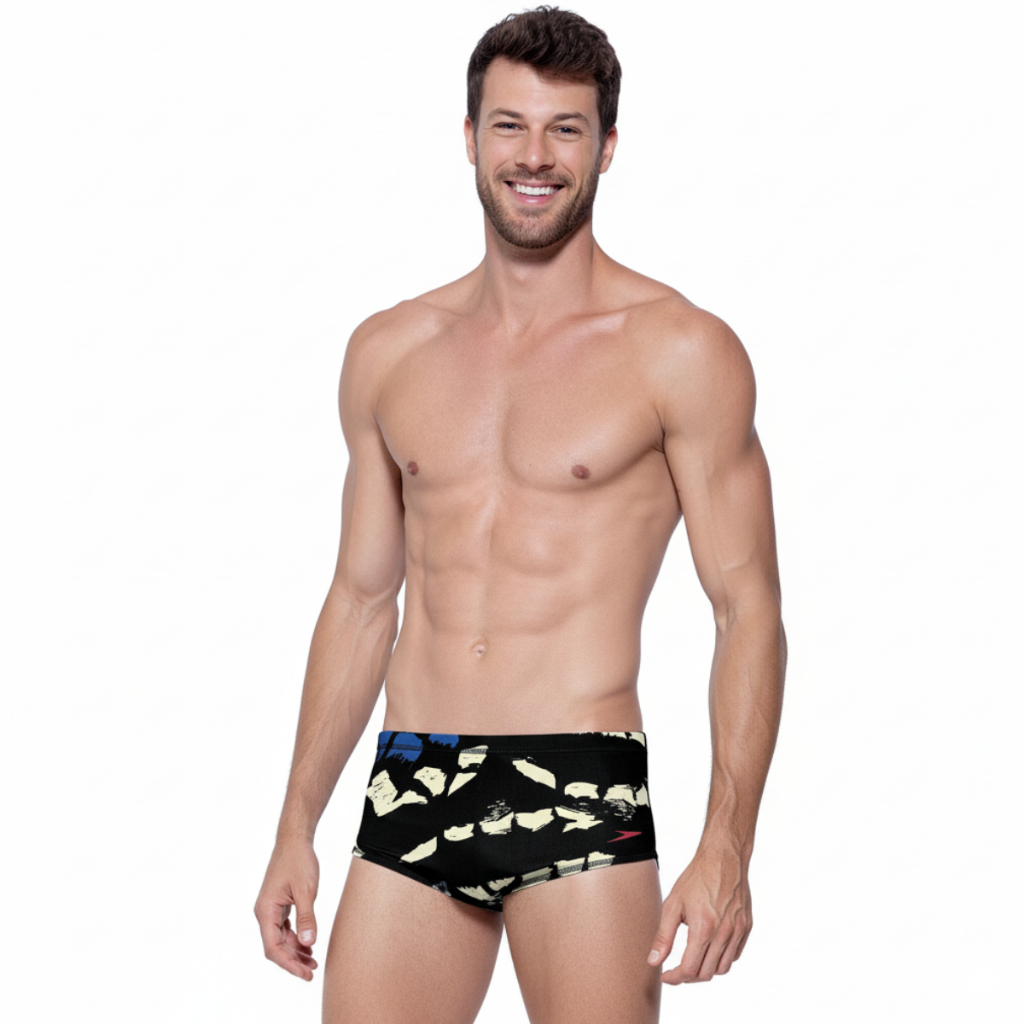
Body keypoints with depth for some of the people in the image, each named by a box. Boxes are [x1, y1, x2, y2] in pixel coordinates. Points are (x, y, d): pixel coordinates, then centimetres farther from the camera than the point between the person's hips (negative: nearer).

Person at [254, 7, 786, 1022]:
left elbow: (748, 607, -3)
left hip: (584, 798, -3)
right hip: (410, 788, 4)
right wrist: (297, 828, 14)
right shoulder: (388, 351, 12)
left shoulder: (681, 351, -2)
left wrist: (727, 846, -14)